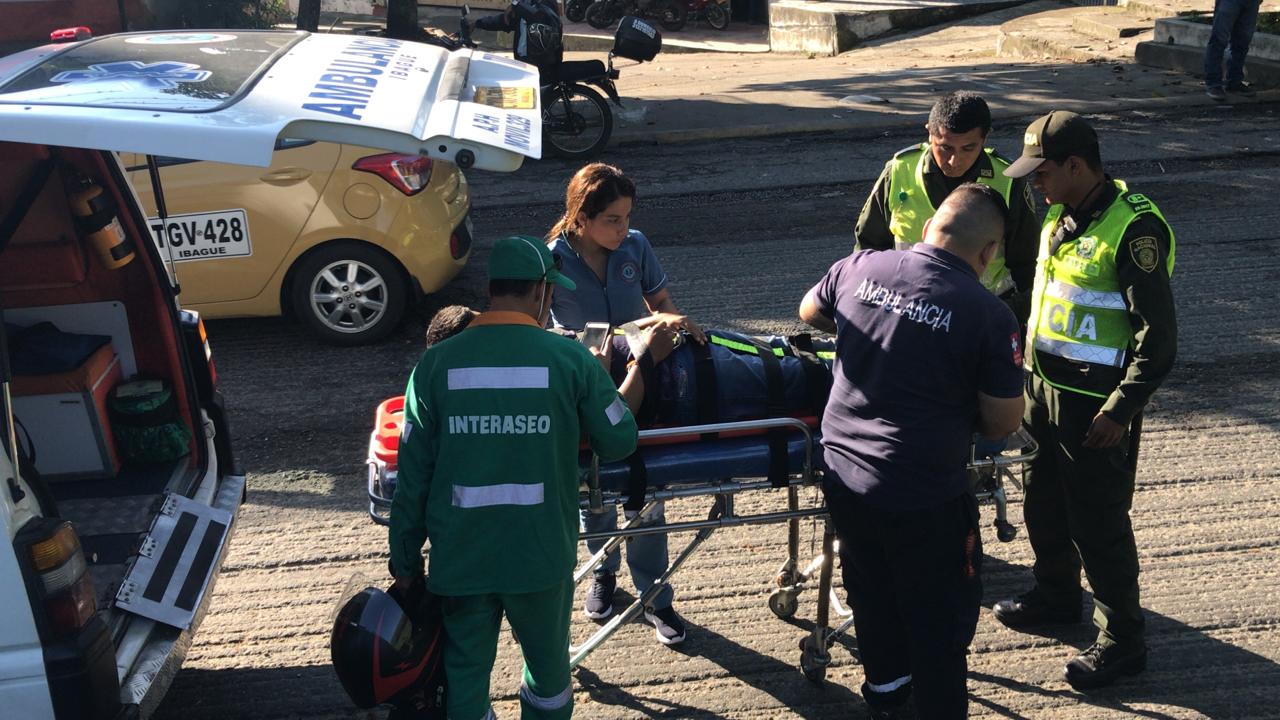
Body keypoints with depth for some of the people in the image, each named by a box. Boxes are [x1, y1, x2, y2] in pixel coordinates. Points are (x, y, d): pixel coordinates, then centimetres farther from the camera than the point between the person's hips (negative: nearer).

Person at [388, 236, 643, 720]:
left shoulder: (435, 364, -6)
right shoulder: (570, 359, -9)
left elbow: (413, 476, -3)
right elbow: (620, 442, 0)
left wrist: (405, 559, 8)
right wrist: (603, 380, 18)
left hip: (459, 559, 1)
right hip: (542, 555, 0)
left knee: (464, 678, 16)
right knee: (548, 667, 22)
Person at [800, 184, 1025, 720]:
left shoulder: (858, 268, -4)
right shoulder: (990, 315, -16)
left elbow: (809, 312, 18)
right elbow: (1003, 425, -9)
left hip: (843, 477, 6)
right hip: (924, 499, -5)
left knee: (871, 593, 27)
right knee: (940, 618, 14)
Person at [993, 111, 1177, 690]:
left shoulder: (1133, 228, -20)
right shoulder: (1060, 214, 7)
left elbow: (1157, 337, -20)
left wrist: (1121, 410, -21)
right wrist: (1024, 354, 19)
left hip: (1095, 403, -8)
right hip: (1043, 386, 9)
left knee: (1098, 522, 1)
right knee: (1043, 502, 21)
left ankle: (1122, 640, 18)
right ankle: (1056, 595, 44)